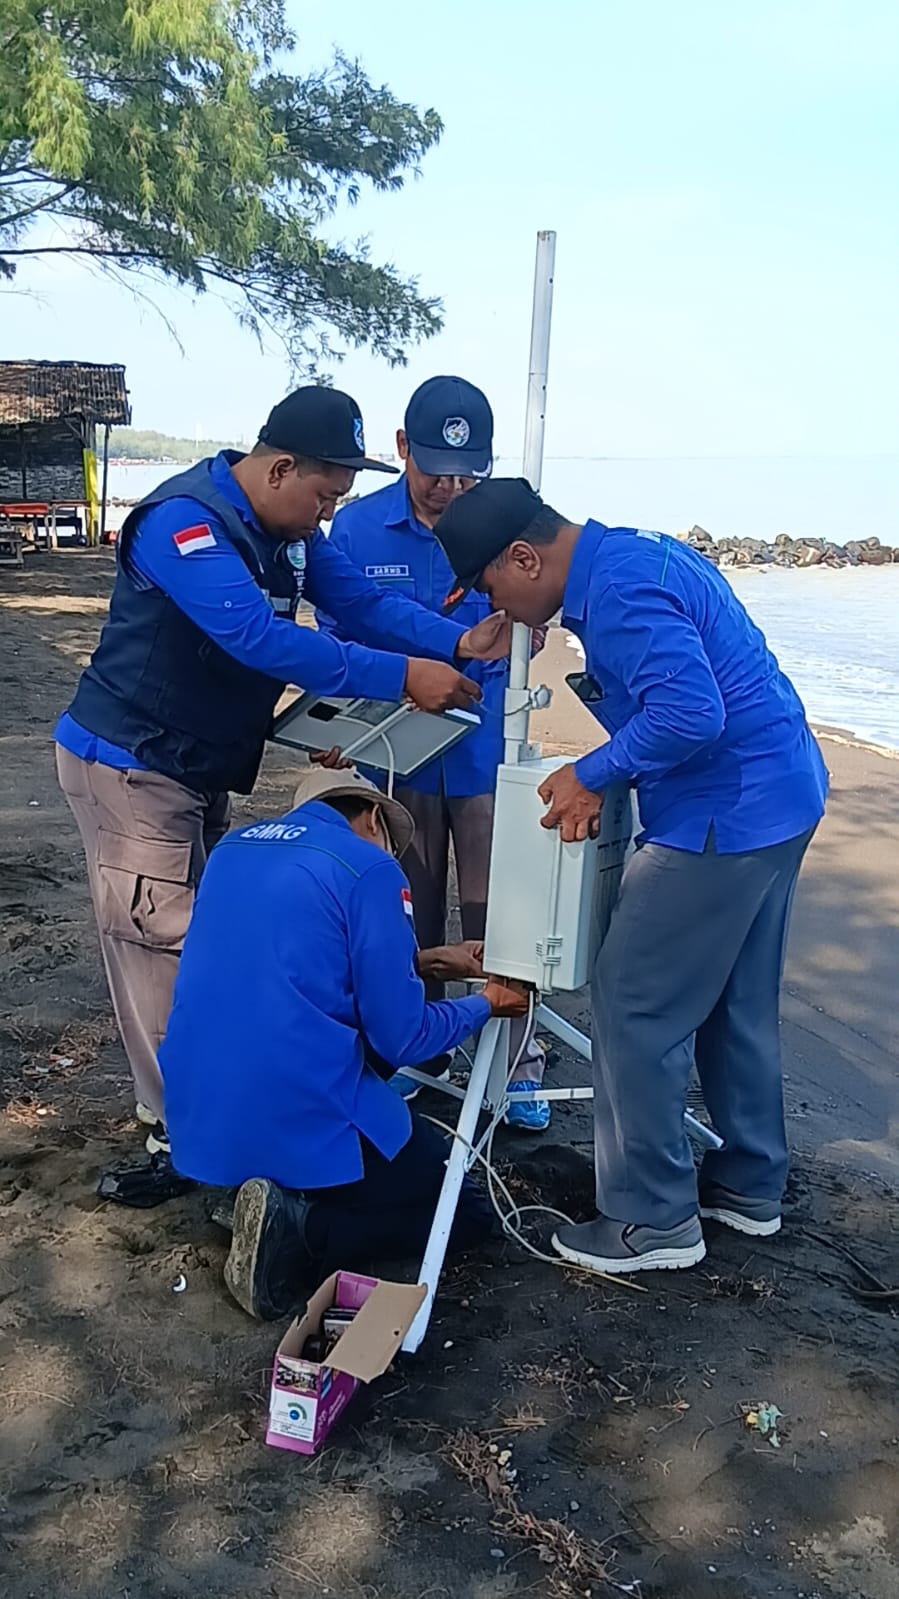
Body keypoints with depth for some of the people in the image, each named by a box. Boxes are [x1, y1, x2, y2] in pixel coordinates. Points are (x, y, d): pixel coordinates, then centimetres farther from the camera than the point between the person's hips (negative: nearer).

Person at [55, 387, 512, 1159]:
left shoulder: (290, 529, 4)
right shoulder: (183, 521, -26)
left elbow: (362, 601, -5)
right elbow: (260, 637, -37)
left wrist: (457, 642, -21)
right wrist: (401, 676, -38)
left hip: (201, 770, 9)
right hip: (131, 764, -9)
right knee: (162, 943, -4)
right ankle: (178, 1128, 9)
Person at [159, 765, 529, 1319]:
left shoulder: (236, 847, 14)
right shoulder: (369, 868, -8)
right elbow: (401, 1041, -8)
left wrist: (426, 960, 32)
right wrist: (485, 1005, 12)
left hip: (197, 1118, 8)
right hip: (300, 1121, -7)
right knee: (468, 1213, 13)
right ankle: (298, 1232, -9)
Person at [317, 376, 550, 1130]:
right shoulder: (358, 527, -6)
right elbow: (336, 635, -1)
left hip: (485, 750, -1)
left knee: (494, 913, 2)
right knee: (409, 912, 14)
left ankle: (517, 1062, 18)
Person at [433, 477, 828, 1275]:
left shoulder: (618, 588, -20)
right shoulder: (635, 554, 13)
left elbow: (689, 713, -30)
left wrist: (591, 775, -16)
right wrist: (604, 776, 4)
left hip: (724, 818, -11)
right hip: (778, 797, 11)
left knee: (636, 1005, -2)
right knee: (737, 1004, 20)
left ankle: (652, 1219, 9)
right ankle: (749, 1185, 34)